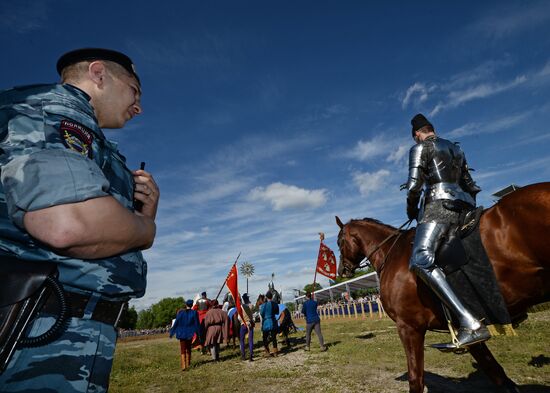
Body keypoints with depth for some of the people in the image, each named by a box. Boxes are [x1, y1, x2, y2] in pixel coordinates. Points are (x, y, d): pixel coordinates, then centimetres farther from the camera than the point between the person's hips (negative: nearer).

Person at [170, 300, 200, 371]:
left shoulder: (180, 312, -7)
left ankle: (183, 366, -7)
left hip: (182, 333, -1)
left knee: (183, 350, 6)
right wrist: (199, 334, 3)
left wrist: (172, 333, 5)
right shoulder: (194, 313, -8)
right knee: (188, 349, 18)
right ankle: (188, 364, 26)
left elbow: (176, 323, -5)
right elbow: (197, 324, -6)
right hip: (190, 333, 1)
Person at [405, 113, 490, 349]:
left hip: (440, 203, -9)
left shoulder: (420, 148, 3)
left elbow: (414, 186, -10)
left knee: (420, 261, -26)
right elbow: (471, 186, 27)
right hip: (465, 205, 9)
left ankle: (470, 324, -40)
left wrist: (411, 210, 6)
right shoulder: (456, 149, 27)